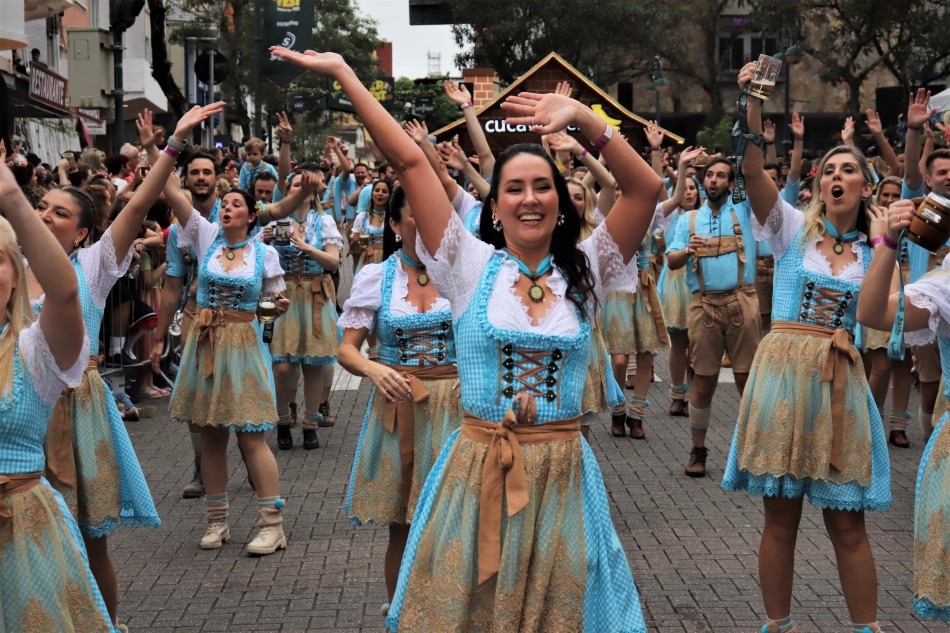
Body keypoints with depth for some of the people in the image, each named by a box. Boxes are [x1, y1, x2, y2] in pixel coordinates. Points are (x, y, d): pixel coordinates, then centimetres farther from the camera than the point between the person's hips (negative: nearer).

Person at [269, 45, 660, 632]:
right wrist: (343, 73, -7)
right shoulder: (473, 268, -1)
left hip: (561, 475, 1)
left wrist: (584, 118, -18)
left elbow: (647, 189, -8)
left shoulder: (583, 274, 3)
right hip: (477, 470, -1)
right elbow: (410, 161, -5)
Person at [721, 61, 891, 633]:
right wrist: (753, 100, -22)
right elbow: (752, 168, -11)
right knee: (781, 519, 5)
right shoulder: (794, 227, 2)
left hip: (841, 381, 2)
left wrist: (883, 242, -5)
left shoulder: (870, 249, 11)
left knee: (848, 525, 4)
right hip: (785, 369, -1)